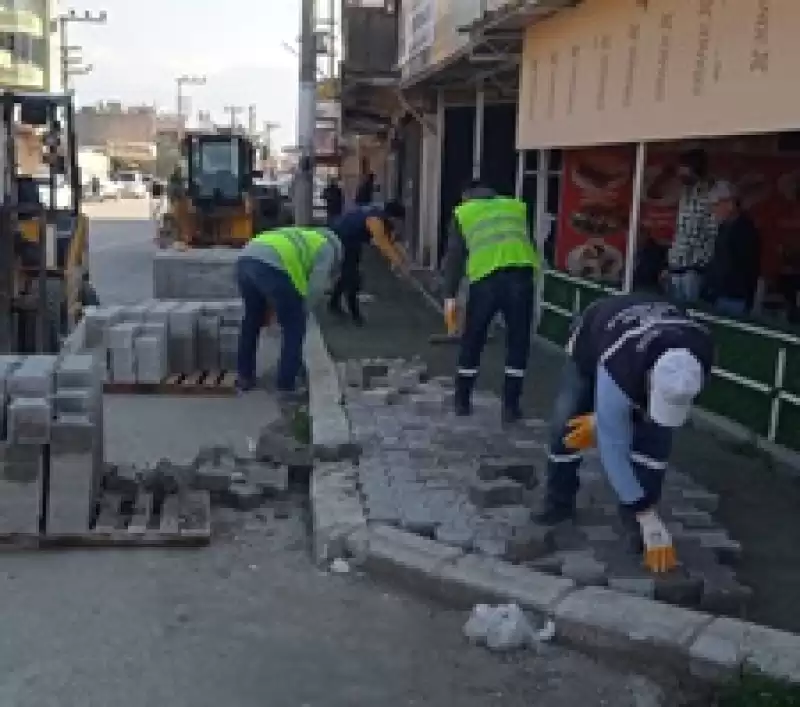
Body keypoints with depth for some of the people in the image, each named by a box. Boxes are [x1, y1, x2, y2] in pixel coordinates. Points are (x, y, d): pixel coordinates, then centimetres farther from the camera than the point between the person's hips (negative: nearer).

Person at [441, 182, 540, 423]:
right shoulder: (517, 206, 30)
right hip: (521, 272, 1)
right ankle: (510, 406, 15)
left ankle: (462, 401, 25)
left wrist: (450, 297, 12)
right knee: (518, 341, 13)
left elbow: (454, 257, 15)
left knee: (472, 340, 16)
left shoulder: (464, 212, 23)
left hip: (485, 275, -1)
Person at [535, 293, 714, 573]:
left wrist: (601, 420, -17)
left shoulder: (702, 349, -37)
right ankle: (559, 503, 15)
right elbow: (612, 448, -40)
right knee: (565, 425, -9)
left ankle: (633, 516, -1)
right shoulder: (618, 369, -49)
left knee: (655, 434, -16)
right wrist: (649, 519, -37)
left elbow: (670, 399, -15)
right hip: (592, 339, -2)